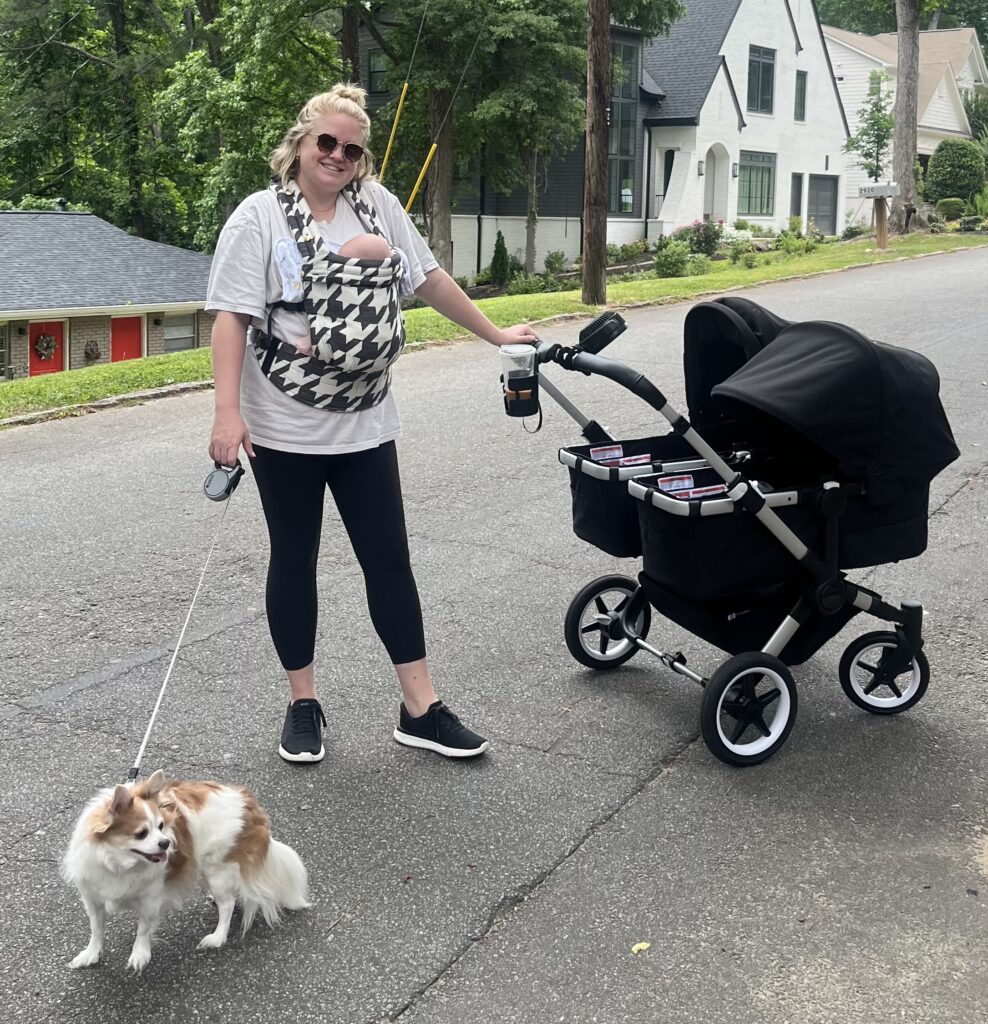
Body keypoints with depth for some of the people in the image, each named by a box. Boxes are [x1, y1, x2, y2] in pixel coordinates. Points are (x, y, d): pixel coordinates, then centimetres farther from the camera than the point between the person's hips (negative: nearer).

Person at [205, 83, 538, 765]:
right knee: (295, 561, 9)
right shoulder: (260, 217, -6)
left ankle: (421, 709, 14)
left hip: (364, 426, 4)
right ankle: (304, 704, 23)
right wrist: (227, 413, -22)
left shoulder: (377, 204, 5)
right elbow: (232, 316, -12)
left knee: (389, 561, 6)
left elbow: (430, 278, 14)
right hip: (285, 429, -3)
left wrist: (494, 334, 17)